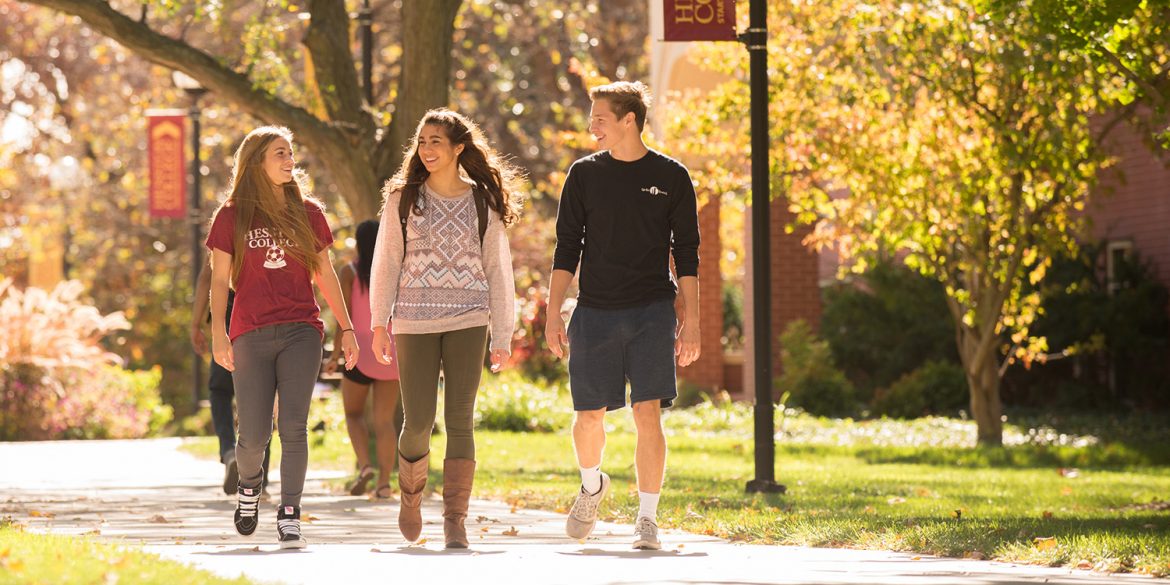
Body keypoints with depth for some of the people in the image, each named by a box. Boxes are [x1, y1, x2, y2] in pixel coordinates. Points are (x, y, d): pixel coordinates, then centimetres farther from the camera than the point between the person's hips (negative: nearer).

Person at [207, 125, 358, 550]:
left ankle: (289, 516, -6)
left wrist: (347, 328, 11)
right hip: (252, 335, -1)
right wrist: (218, 333, -7)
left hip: (301, 332, 1)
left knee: (293, 427, -11)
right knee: (254, 434, 0)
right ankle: (249, 485, 32)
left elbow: (325, 275, 14)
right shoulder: (232, 217, 4)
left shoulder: (308, 213, 10)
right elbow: (220, 280, 3)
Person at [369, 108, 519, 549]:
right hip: (414, 322, 0)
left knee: (460, 419, -6)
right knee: (418, 422, -1)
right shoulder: (403, 199, 6)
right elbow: (386, 263, 7)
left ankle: (455, 520, -4)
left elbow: (498, 272, 8)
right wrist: (379, 323, -1)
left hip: (467, 323, 0)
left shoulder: (484, 203, 7)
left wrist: (503, 336, 5)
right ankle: (411, 492, 27)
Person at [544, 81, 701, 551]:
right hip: (594, 313, 2)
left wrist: (690, 321, 0)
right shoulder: (585, 174, 6)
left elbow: (686, 254, 5)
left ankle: (647, 519, -4)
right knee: (589, 415, 3)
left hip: (652, 313, -2)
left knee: (648, 413, -10)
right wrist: (553, 315, 0)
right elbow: (567, 248, 7)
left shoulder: (670, 177, 2)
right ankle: (592, 485, 34)